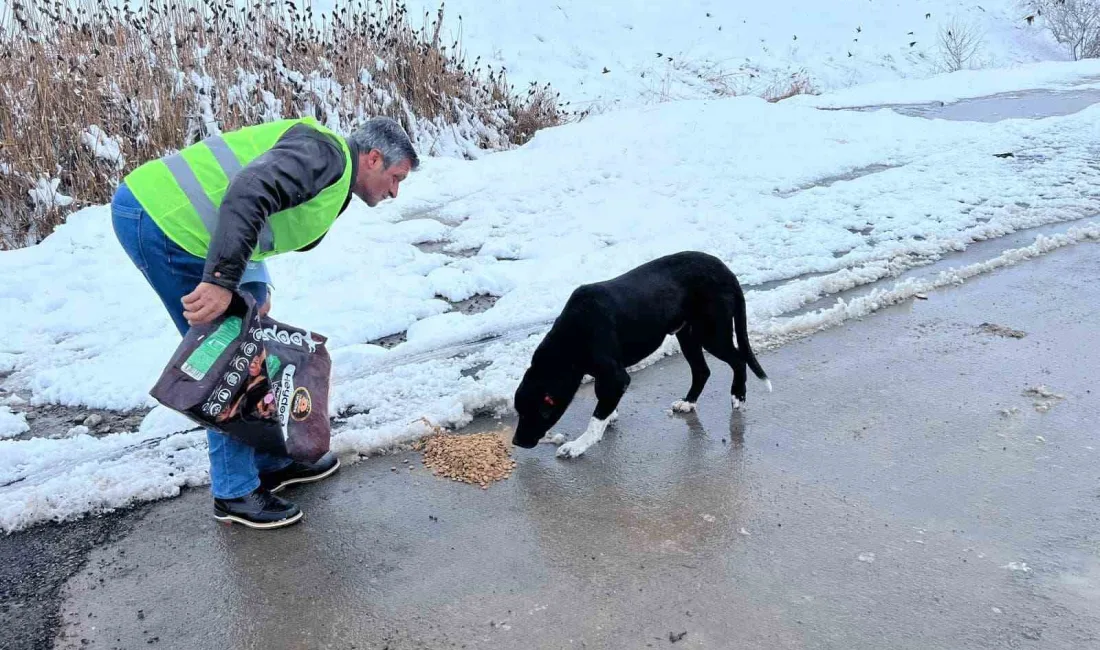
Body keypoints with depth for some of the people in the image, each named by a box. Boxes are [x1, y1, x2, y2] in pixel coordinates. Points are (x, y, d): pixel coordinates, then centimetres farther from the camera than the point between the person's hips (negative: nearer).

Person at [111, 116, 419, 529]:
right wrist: (222, 281, -33)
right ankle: (236, 493, 8)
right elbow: (247, 194, -30)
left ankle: (274, 462, 28)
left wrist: (254, 292, 3)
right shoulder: (325, 153, -13)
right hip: (157, 219, -11)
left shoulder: (332, 189, 19)